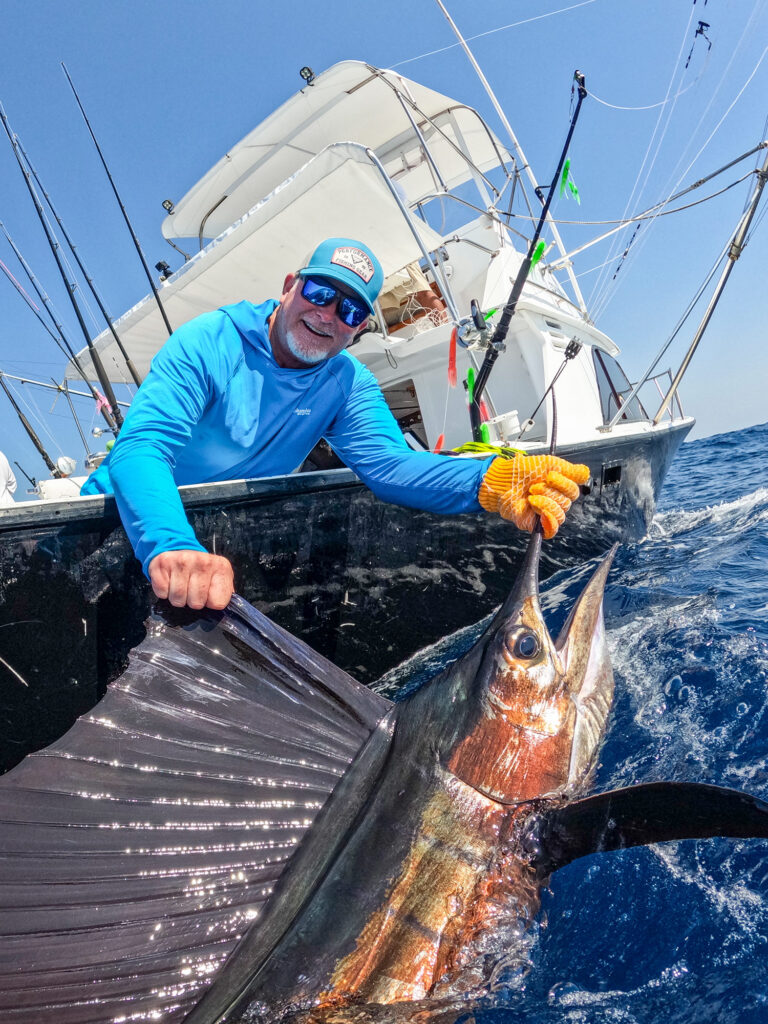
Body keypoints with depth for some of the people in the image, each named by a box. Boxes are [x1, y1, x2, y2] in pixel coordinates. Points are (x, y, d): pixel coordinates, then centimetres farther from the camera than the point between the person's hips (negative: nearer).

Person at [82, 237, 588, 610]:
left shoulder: (349, 384, -6)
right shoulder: (212, 341, -20)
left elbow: (388, 463, -23)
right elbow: (140, 445, -32)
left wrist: (488, 482, -43)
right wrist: (172, 546, -54)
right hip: (138, 518, -3)